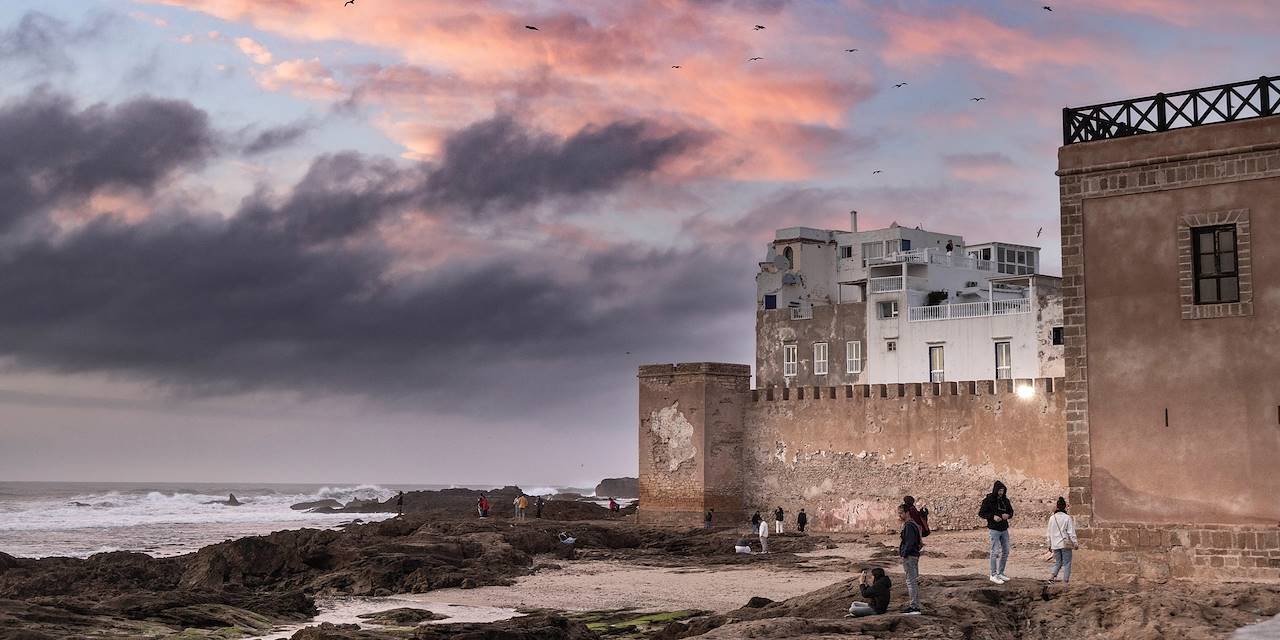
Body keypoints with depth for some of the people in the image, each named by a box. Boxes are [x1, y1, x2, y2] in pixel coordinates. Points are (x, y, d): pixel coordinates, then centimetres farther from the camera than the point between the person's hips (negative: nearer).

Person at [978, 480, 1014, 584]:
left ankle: (1001, 573, 22)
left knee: (1005, 552, 10)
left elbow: (1011, 511, 18)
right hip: (994, 529, -6)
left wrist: (1008, 515, -6)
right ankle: (993, 575, 0)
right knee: (995, 552, -7)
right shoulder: (988, 500, -8)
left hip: (1004, 529, 6)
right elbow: (981, 513, -7)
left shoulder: (1005, 500, 7)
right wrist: (993, 516, -20)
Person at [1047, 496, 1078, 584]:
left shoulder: (1052, 518, 3)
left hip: (1055, 544, 4)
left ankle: (1052, 575, -6)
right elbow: (1071, 532, -9)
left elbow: (1049, 533, 9)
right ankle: (1065, 580, 1)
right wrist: (1075, 543, -1)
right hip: (1065, 544, -4)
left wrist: (1049, 544, 18)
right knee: (1066, 563, 4)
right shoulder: (1068, 518, -10)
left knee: (1058, 562, 14)